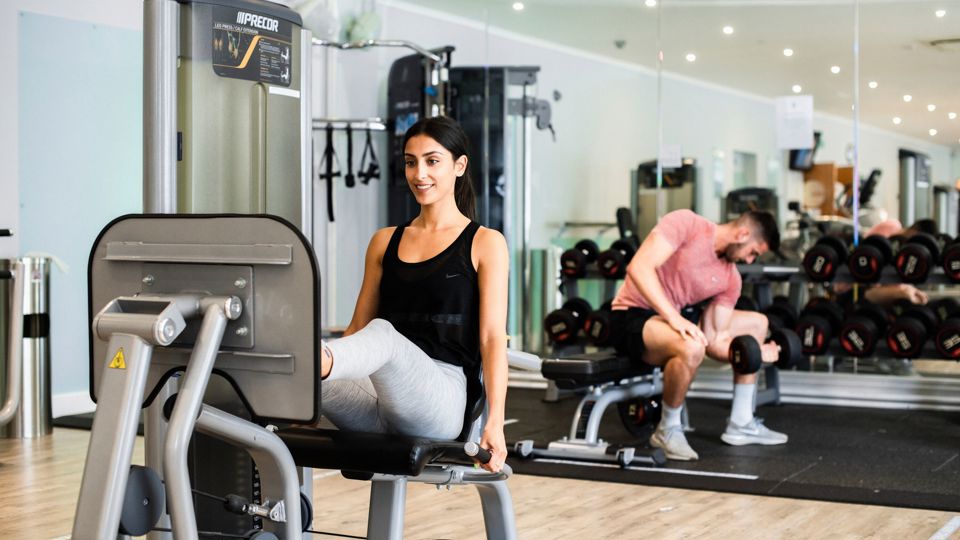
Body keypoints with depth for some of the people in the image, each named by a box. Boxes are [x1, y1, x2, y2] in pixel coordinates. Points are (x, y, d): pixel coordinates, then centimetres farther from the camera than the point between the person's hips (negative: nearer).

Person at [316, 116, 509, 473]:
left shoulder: (484, 244, 6)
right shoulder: (385, 242, 20)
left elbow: (492, 337, -2)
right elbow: (358, 327, 19)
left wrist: (495, 422, -14)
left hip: (441, 396, -6)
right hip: (379, 410, 6)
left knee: (383, 333, -38)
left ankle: (319, 361, -65)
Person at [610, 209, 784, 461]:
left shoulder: (730, 279, 2)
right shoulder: (685, 223, -18)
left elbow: (715, 341, 0)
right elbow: (639, 267, -29)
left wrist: (755, 352, -15)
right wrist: (674, 317, -36)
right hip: (634, 315, -9)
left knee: (757, 323, 15)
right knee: (691, 348, -39)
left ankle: (740, 424, 18)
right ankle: (668, 430, -14)